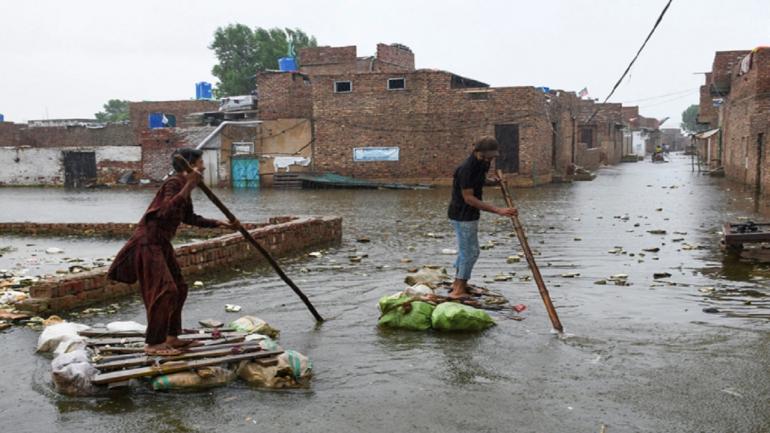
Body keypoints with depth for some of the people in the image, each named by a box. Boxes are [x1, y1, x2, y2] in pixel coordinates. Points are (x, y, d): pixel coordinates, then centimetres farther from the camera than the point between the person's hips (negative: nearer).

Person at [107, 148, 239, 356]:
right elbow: (167, 210, -35)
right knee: (163, 290, -12)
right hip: (148, 243, -10)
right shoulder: (174, 183, -17)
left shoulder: (183, 185, 12)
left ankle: (172, 337, 22)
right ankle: (153, 344, -5)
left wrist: (221, 224, 20)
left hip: (161, 244, 10)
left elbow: (190, 218, 23)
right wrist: (188, 186, -37)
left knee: (179, 288, 13)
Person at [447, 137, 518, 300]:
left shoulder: (482, 164, 4)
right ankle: (458, 291, 3)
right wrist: (498, 210, -32)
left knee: (465, 249, 19)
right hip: (462, 215, -9)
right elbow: (469, 198, -27)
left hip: (469, 214, 10)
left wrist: (490, 181, 2)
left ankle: (457, 283, 33)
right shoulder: (466, 168, -25)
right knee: (471, 251, -5)